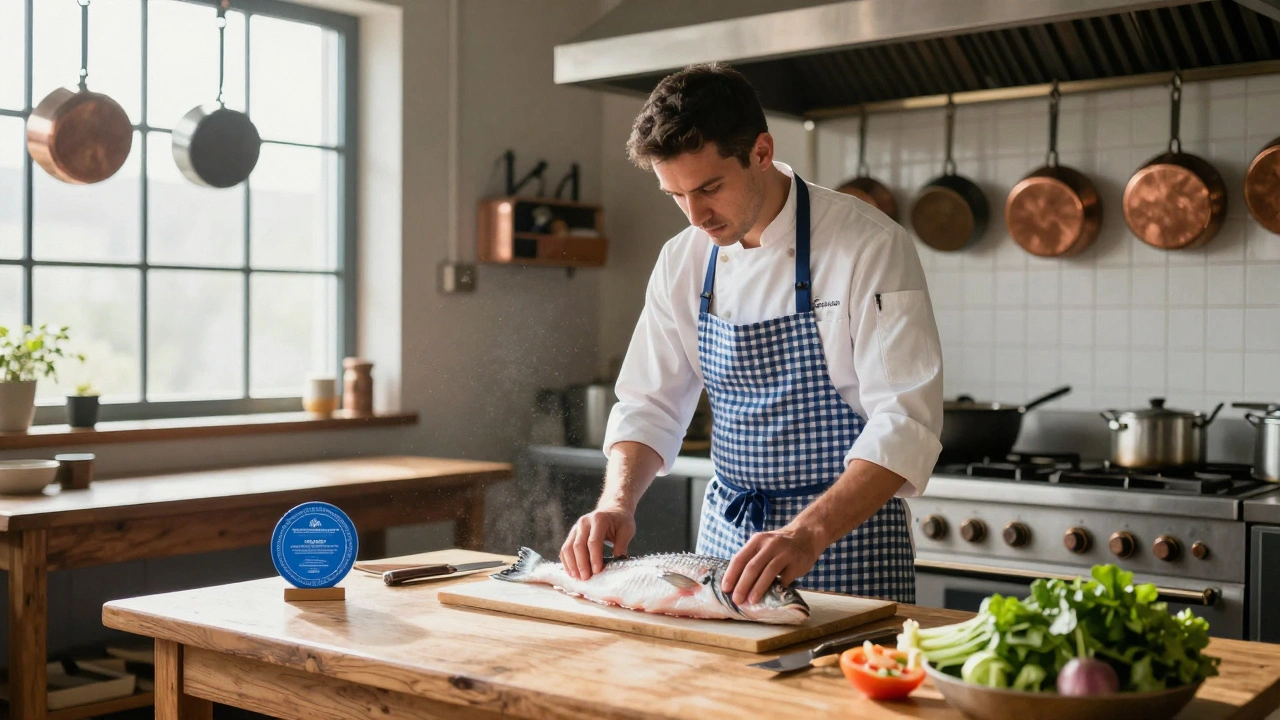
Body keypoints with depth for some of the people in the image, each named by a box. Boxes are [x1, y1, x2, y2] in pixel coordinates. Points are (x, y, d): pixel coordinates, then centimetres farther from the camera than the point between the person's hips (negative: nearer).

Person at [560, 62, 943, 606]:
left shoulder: (870, 248, -17)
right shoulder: (682, 261, 2)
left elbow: (904, 423, -23)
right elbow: (649, 405, 6)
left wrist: (807, 534, -35)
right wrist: (616, 503, -13)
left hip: (847, 533, -5)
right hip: (726, 535, 5)